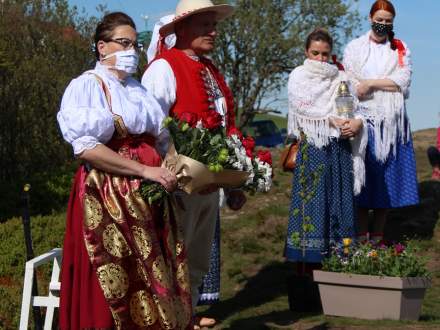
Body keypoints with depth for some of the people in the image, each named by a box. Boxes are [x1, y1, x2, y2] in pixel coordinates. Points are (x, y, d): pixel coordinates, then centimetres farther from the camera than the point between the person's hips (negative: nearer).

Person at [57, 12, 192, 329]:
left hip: (149, 199, 7)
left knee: (153, 284, 4)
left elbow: (160, 139, 26)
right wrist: (145, 171, -19)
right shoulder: (86, 85, -5)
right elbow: (86, 148, -17)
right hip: (107, 200, -7)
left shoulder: (139, 89, 17)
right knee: (112, 291, -5)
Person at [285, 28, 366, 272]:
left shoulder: (340, 78, 17)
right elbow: (304, 108, -7)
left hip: (340, 145, 4)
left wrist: (357, 122, -14)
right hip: (312, 145, -4)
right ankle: (307, 260, -5)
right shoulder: (298, 77, 7)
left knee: (340, 196, 1)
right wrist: (333, 121, -15)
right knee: (312, 198, -7)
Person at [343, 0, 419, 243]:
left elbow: (403, 81, -2)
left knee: (388, 177, 0)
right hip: (365, 120, -2)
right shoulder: (354, 47, 8)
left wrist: (371, 84, -10)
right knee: (364, 177, -4)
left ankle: (378, 237, 7)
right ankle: (361, 237, 1)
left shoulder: (401, 49, 13)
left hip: (393, 121, 2)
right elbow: (349, 86, 0)